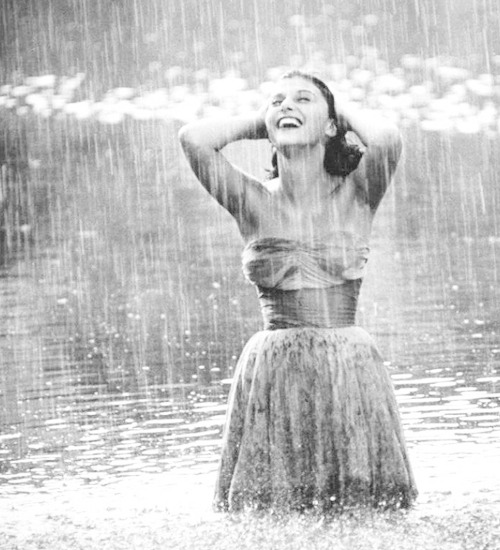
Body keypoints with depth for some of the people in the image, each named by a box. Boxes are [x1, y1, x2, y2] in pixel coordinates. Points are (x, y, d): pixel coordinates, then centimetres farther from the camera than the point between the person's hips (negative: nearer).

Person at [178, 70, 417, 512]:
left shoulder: (356, 194, 1)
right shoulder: (255, 202, 3)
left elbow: (386, 139, -20)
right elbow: (194, 139, -10)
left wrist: (346, 114, 1)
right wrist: (259, 122, 5)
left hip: (350, 375, -1)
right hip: (272, 377, 1)